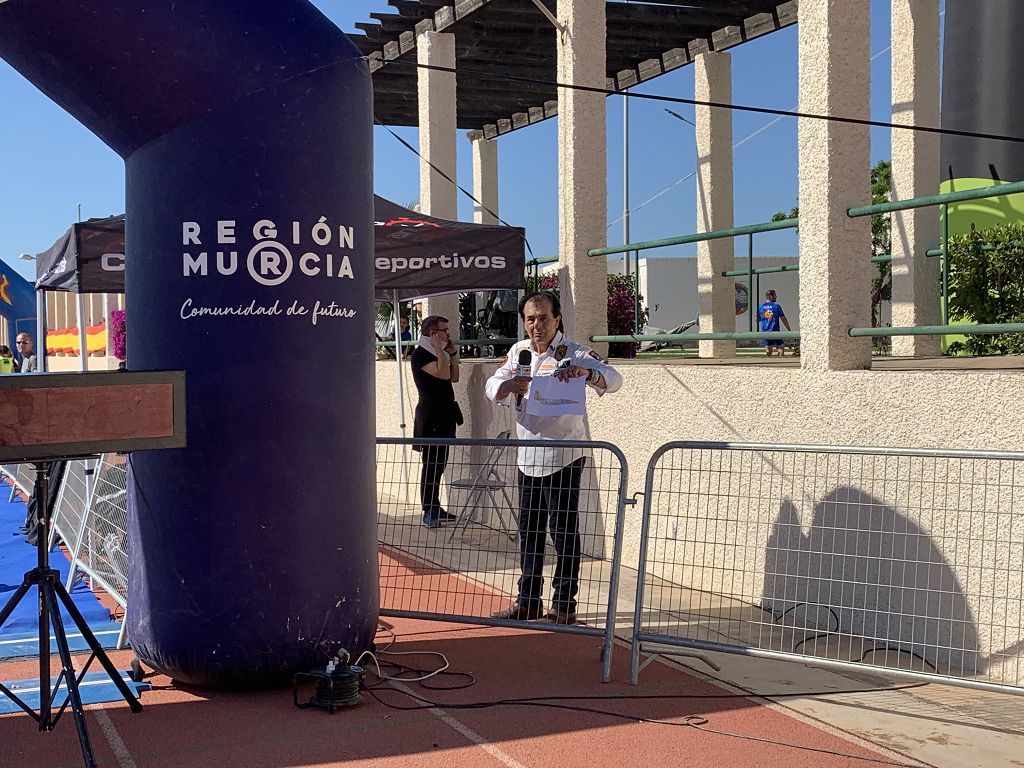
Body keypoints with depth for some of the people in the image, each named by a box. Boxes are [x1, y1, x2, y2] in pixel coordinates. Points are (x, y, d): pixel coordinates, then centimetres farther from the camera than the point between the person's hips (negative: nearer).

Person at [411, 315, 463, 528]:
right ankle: (428, 513, -5)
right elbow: (443, 374, -22)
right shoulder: (420, 354, -12)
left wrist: (453, 353, 8)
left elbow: (454, 377, 14)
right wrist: (439, 349, -15)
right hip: (431, 416, -9)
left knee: (440, 463, 12)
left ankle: (435, 508, 19)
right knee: (431, 464, -7)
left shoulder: (438, 353, 17)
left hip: (445, 415, 9)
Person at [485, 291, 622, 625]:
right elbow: (491, 387, 2)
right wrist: (509, 386, -21)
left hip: (563, 457, -6)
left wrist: (584, 372, -41)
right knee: (529, 530, 14)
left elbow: (614, 379, -21)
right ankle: (528, 601, 25)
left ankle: (564, 606, 7)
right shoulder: (518, 352, 9)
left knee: (564, 531, -2)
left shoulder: (573, 352, -9)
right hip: (527, 457, 6)